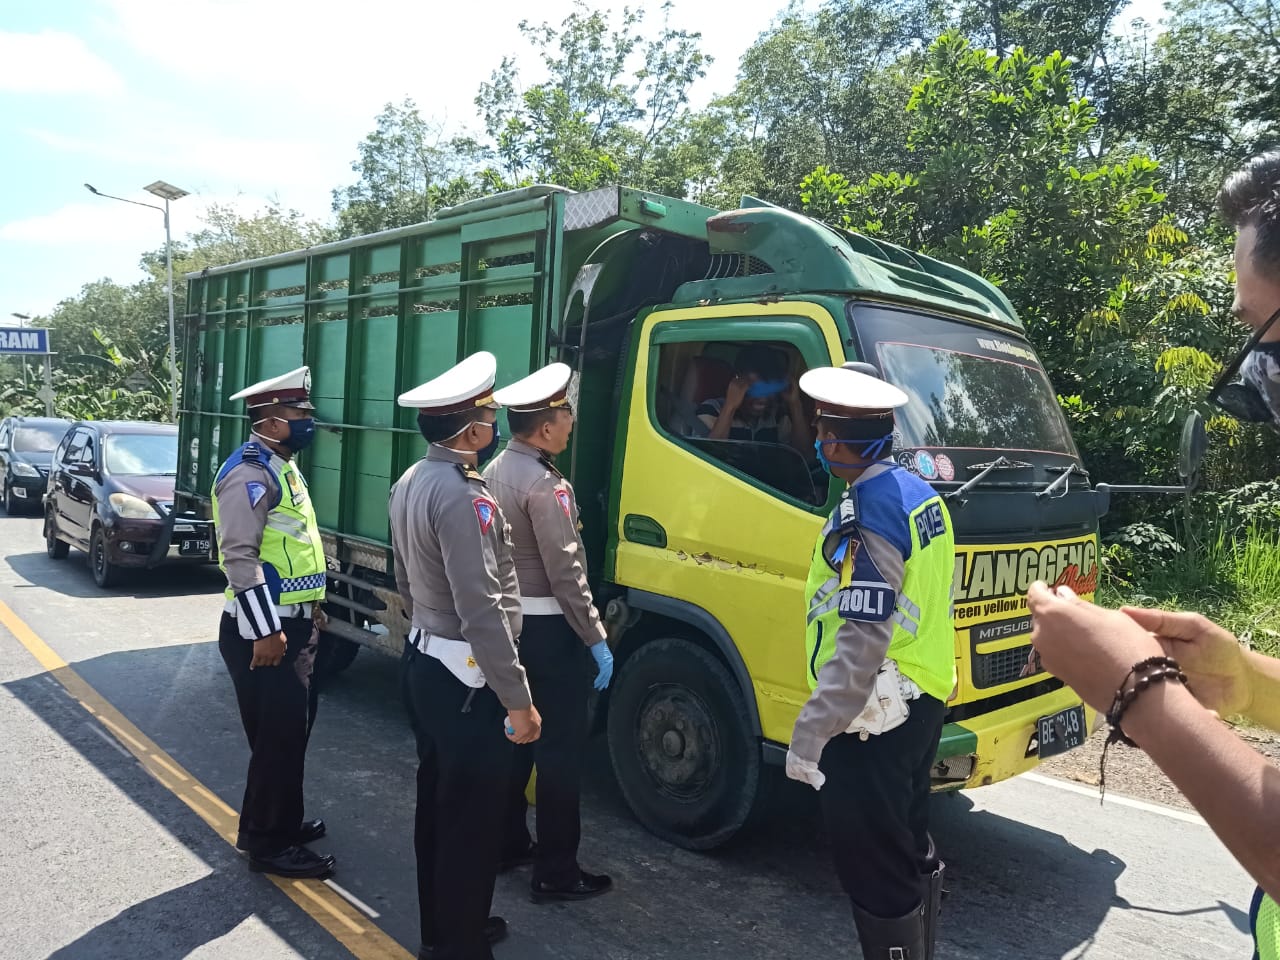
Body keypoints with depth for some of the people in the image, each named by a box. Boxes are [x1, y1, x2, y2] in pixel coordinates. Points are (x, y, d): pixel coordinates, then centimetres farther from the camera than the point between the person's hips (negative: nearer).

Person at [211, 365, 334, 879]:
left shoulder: (283, 467, 13)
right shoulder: (250, 473, -18)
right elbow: (240, 558, -24)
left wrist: (310, 607, 21)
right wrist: (265, 632, -25)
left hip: (294, 624, 10)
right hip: (264, 630, -10)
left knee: (294, 727, 19)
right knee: (277, 735, 0)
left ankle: (279, 821, 35)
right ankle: (268, 844, 14)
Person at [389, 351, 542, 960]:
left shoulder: (411, 482, 8)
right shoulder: (463, 496, -23)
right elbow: (482, 611, -27)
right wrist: (518, 700, -23)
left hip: (424, 663, 10)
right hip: (466, 678, -10)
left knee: (438, 805, 21)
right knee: (471, 819, 4)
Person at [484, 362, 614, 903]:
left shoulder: (495, 471, 8)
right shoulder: (544, 484, -20)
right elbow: (565, 572, -22)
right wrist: (596, 639, -17)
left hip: (506, 622, 9)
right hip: (546, 628, -9)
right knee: (560, 746, 0)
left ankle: (507, 842, 32)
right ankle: (556, 873, 9)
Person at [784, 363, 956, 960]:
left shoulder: (864, 516, -22)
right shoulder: (919, 493, 7)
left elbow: (862, 642, -27)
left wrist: (810, 731, -25)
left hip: (873, 717, -10)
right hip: (921, 702, 10)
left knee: (874, 868, 3)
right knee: (912, 849, 23)